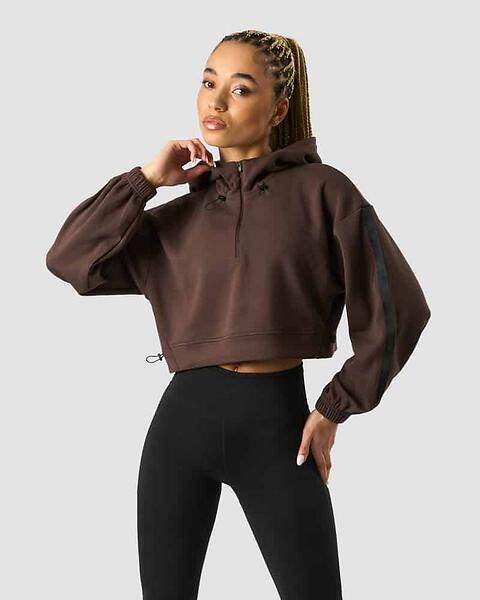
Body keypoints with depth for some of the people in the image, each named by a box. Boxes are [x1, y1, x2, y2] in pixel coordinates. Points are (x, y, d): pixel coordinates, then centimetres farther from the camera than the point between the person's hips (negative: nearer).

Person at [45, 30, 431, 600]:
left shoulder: (322, 190, 0)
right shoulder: (178, 215, 11)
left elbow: (395, 309, -1)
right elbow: (70, 258, 0)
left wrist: (334, 407, -2)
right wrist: (146, 179, -1)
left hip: (278, 423, -3)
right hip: (184, 416, 3)